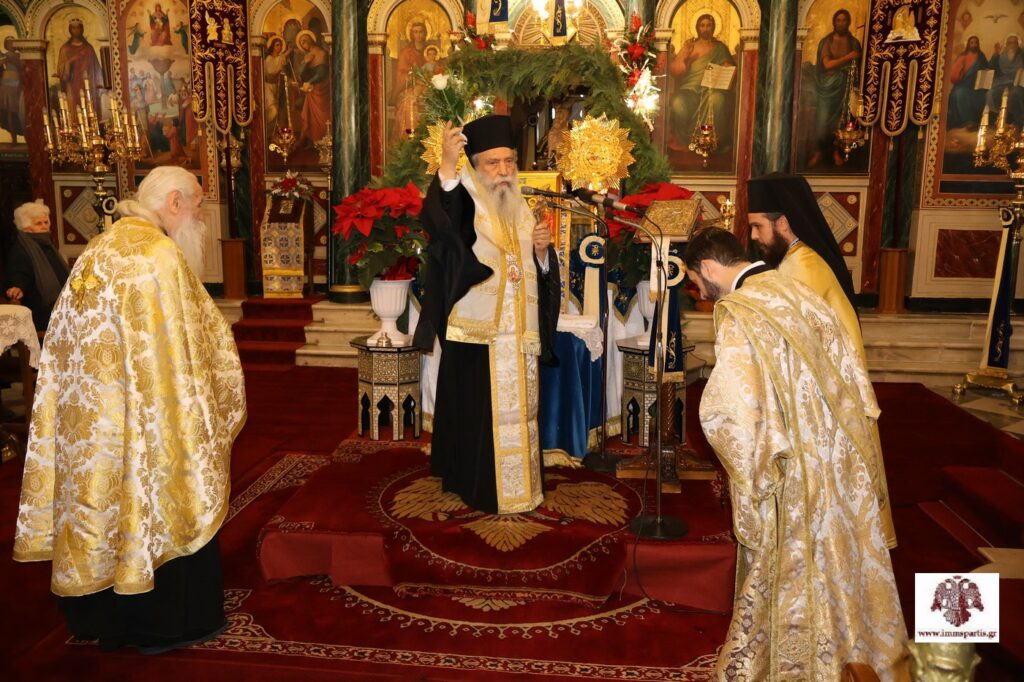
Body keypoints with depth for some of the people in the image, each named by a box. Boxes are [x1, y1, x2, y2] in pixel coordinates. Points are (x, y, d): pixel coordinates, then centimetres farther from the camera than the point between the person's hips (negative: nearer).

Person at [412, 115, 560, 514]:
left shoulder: (523, 212, 12)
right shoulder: (464, 205, -7)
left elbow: (542, 274, 17)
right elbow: (437, 222, -32)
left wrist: (542, 249, -4)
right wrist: (447, 166, -45)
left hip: (518, 338, 6)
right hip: (475, 339, -6)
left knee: (518, 413, 13)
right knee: (478, 415, -1)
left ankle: (518, 487, 27)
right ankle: (481, 489, 14)